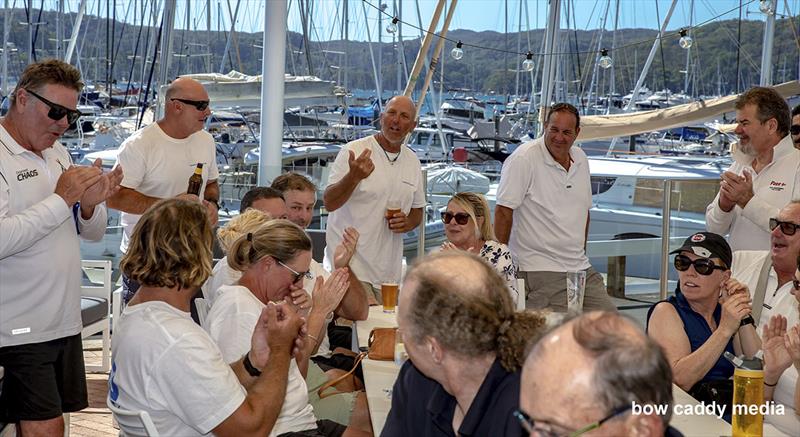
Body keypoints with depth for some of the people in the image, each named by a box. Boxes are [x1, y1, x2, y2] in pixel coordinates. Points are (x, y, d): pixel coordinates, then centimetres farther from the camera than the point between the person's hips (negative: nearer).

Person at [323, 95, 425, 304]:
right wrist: (354, 176, -31)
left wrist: (407, 223, -2)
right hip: (350, 263, -6)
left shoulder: (412, 161, 11)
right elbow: (329, 203, -14)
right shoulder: (354, 151, -7)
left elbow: (417, 212, 22)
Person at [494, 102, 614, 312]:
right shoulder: (524, 159, -11)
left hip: (582, 270, 8)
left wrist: (581, 254, 19)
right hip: (540, 269, -7)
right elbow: (504, 210, -13)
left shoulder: (580, 159, 12)